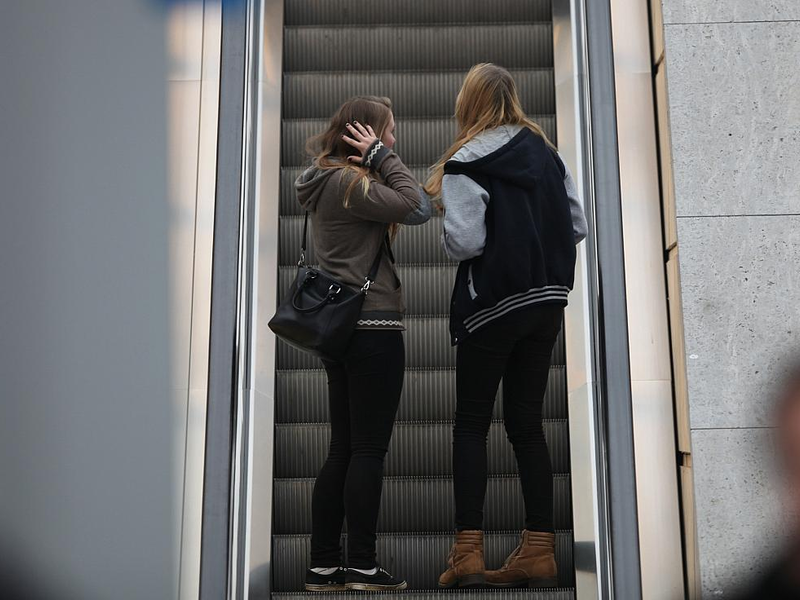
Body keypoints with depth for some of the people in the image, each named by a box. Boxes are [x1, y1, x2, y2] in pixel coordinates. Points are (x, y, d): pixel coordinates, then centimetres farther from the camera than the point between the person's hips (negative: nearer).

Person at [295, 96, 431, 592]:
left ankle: (324, 566, 15)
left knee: (343, 449, 10)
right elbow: (413, 205, -17)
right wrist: (382, 156, -8)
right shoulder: (349, 182, -11)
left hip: (342, 328, 10)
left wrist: (378, 160, 4)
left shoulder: (329, 181, 19)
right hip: (373, 328, -10)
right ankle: (362, 566, 4)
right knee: (369, 450, -3)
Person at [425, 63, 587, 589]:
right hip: (548, 300, 6)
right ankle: (539, 551, 12)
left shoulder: (466, 163, -10)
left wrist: (446, 235, 4)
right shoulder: (546, 151, 9)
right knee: (527, 421, 11)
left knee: (472, 424, 5)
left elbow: (463, 242, -17)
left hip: (493, 303, -5)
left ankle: (469, 549, 1)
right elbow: (578, 225, 9)